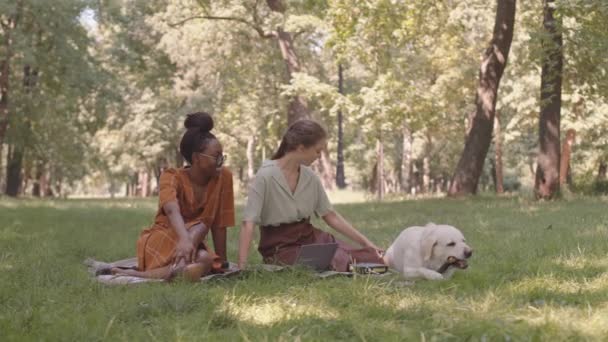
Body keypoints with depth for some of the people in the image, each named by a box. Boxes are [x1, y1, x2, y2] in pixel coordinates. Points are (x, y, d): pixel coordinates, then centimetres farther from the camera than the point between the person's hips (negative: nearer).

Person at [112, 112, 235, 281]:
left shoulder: (223, 177, -3)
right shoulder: (172, 177, -12)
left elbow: (219, 225, 0)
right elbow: (172, 210, -34)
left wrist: (221, 263, -2)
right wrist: (185, 240, -52)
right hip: (159, 243, -3)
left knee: (205, 260, -34)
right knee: (199, 227, -32)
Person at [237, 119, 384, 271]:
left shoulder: (310, 177, 4)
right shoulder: (265, 176, -16)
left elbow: (331, 216, 11)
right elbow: (248, 224, -22)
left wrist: (366, 242, 7)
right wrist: (242, 267, -31)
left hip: (310, 238, 7)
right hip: (281, 247, -7)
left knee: (374, 260, -10)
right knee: (342, 266, -29)